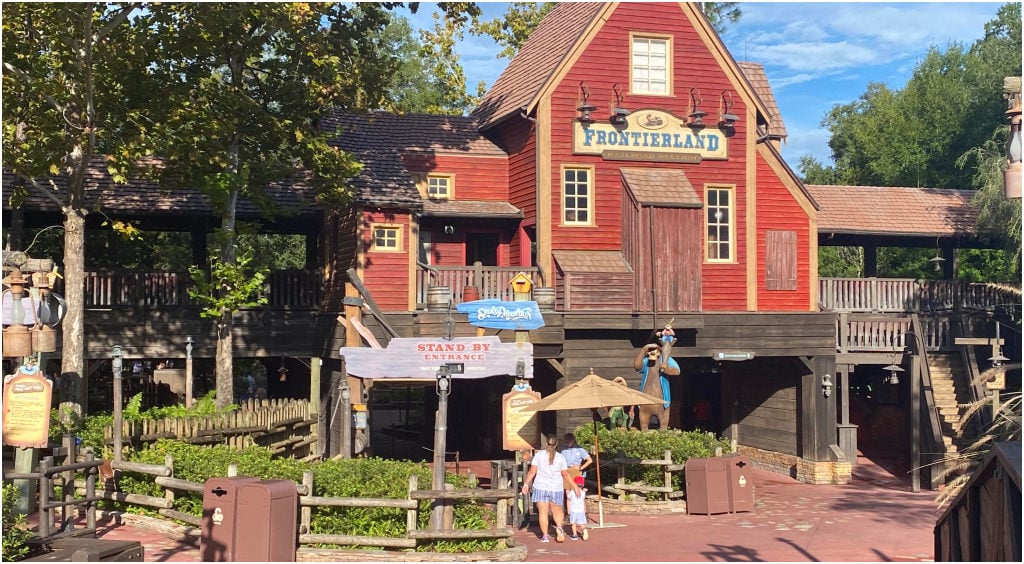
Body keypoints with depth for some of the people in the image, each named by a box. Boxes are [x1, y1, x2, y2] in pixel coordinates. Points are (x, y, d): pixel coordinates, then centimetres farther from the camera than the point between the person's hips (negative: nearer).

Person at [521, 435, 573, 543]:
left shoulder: (539, 455, -4)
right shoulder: (561, 457, -2)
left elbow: (532, 471, -6)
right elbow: (565, 474, 1)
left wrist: (526, 483, 3)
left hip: (541, 487, -1)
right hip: (556, 488, 1)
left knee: (543, 512, 4)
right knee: (557, 511, 15)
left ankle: (545, 535, 2)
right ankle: (559, 526, -11)